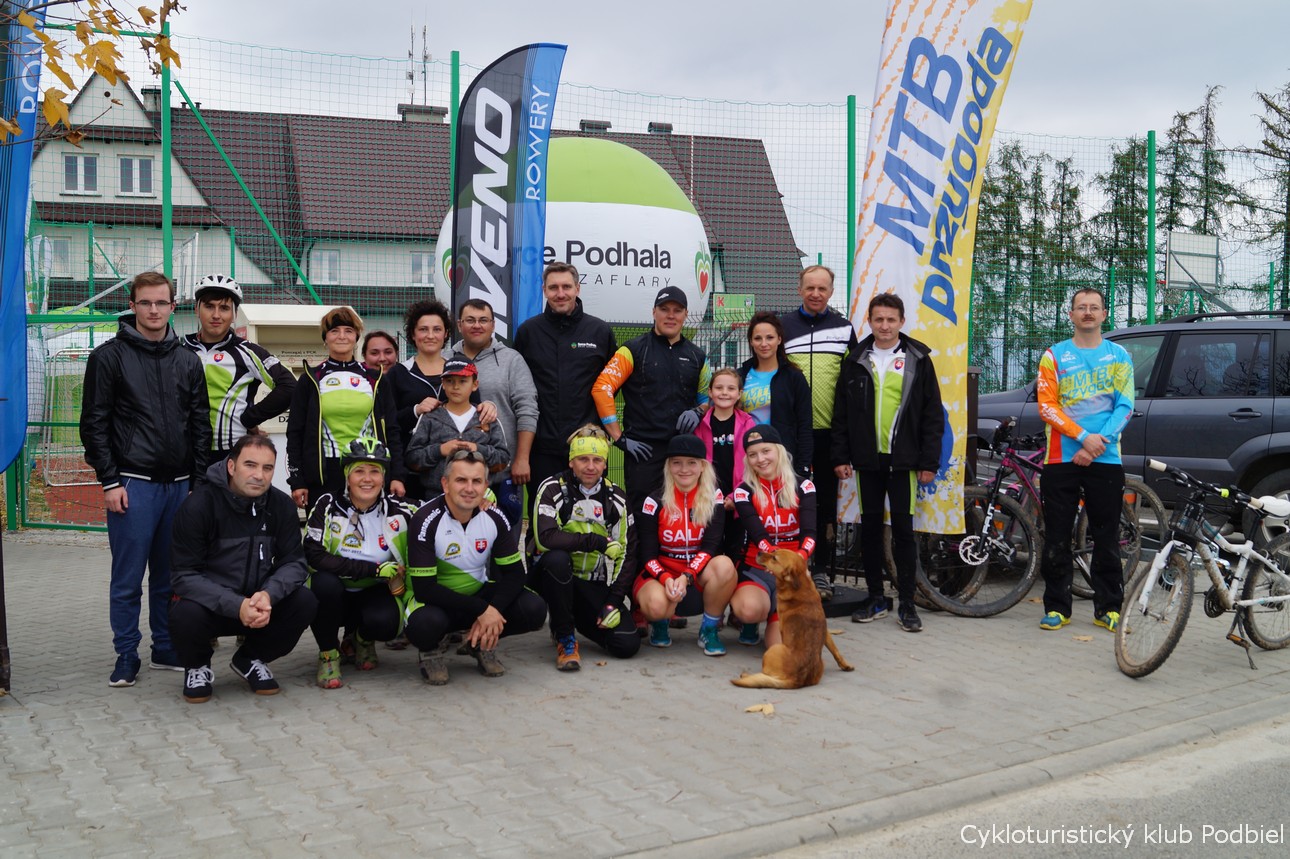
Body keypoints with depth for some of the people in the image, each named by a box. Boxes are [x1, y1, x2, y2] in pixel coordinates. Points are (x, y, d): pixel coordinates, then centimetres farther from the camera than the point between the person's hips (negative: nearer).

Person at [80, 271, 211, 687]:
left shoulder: (188, 361, 11)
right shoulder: (109, 356, 0)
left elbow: (201, 425, 13)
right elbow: (94, 423, -3)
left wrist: (199, 479, 7)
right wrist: (109, 481, -9)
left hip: (179, 485, 4)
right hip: (132, 484, -4)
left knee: (170, 575, 10)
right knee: (128, 578, 1)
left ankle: (167, 649, 21)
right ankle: (126, 656, 12)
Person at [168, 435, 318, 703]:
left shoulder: (281, 505, -6)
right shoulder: (198, 505, -17)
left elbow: (294, 561, -7)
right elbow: (185, 575, -19)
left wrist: (267, 595, -30)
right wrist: (237, 606, -33)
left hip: (259, 602, 3)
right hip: (212, 606, -3)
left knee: (305, 602, -22)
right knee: (186, 615, -35)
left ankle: (250, 659, 7)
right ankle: (196, 667, 3)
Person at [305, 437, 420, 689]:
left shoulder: (398, 510, -6)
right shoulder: (328, 506, -11)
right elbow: (313, 557, -22)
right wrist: (375, 569, -25)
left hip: (377, 593, 1)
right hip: (334, 595, -1)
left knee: (385, 623, -32)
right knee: (324, 582, -34)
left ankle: (363, 639, 8)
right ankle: (328, 654, -8)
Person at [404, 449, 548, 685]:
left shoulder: (494, 517, -8)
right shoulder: (426, 520, -21)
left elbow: (514, 573, -4)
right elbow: (424, 588, -25)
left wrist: (492, 612, -23)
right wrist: (482, 610, -27)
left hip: (481, 594, 4)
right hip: (437, 599, -4)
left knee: (534, 610, -21)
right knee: (426, 623, -39)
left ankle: (481, 643, 8)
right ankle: (433, 649, -1)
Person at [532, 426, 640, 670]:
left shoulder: (616, 498, 5)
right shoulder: (553, 489, -8)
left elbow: (626, 555, 5)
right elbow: (545, 538, -25)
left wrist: (614, 603, -5)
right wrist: (598, 542, -22)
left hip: (596, 586, 4)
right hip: (555, 576, -3)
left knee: (628, 645, -14)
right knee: (557, 559, -38)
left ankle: (579, 619, 19)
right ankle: (564, 637, -16)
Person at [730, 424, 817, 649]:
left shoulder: (803, 486, 1)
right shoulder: (744, 492, -1)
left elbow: (809, 532, -12)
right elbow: (758, 536, -14)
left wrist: (800, 557, -36)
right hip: (756, 569, -1)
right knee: (749, 609, -37)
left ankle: (773, 618, 22)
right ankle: (751, 622, 5)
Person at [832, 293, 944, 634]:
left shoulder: (918, 360, 3)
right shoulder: (856, 361, 7)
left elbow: (933, 414, 2)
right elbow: (841, 414, 8)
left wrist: (929, 461, -4)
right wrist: (841, 457, 2)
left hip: (903, 459, -2)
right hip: (867, 459, 2)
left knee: (903, 528, -1)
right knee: (870, 527, 8)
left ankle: (907, 603, 7)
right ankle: (875, 597, 18)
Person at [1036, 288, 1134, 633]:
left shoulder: (1119, 356, 9)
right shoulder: (1054, 356, 7)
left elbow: (1125, 407, 2)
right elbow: (1047, 405, -3)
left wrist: (1098, 443, -12)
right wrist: (1083, 436, -14)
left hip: (1106, 460, 1)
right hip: (1061, 459, 0)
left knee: (1106, 539, 4)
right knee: (1057, 539, 1)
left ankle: (1108, 608, 13)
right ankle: (1057, 607, 9)